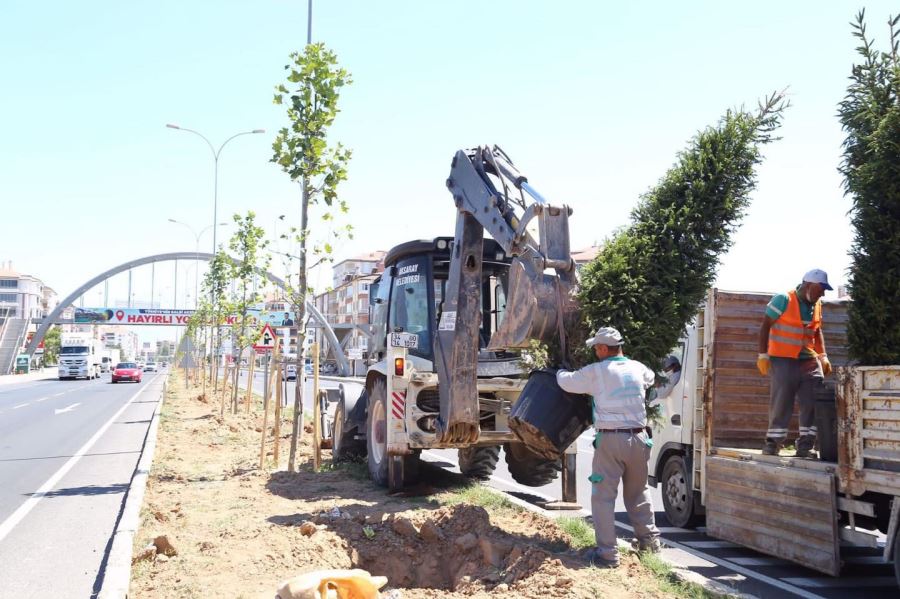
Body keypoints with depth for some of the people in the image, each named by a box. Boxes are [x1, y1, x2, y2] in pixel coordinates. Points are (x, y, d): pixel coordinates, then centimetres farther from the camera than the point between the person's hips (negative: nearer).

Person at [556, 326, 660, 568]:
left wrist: (560, 372, 30)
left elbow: (566, 382, 6)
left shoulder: (596, 372, -5)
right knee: (638, 492, 21)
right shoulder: (637, 368, 10)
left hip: (610, 439, -5)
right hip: (638, 438, 5)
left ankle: (607, 553, -3)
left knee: (603, 496, 0)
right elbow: (651, 378, 33)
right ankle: (649, 539, 28)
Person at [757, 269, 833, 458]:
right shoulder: (783, 300, -9)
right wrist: (763, 355, -11)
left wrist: (823, 356, 9)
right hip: (783, 359, -5)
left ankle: (805, 444, 3)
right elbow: (765, 326, -7)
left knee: (813, 403, -3)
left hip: (809, 359, 6)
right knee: (781, 402, -3)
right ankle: (773, 443, 8)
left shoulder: (816, 305, 10)